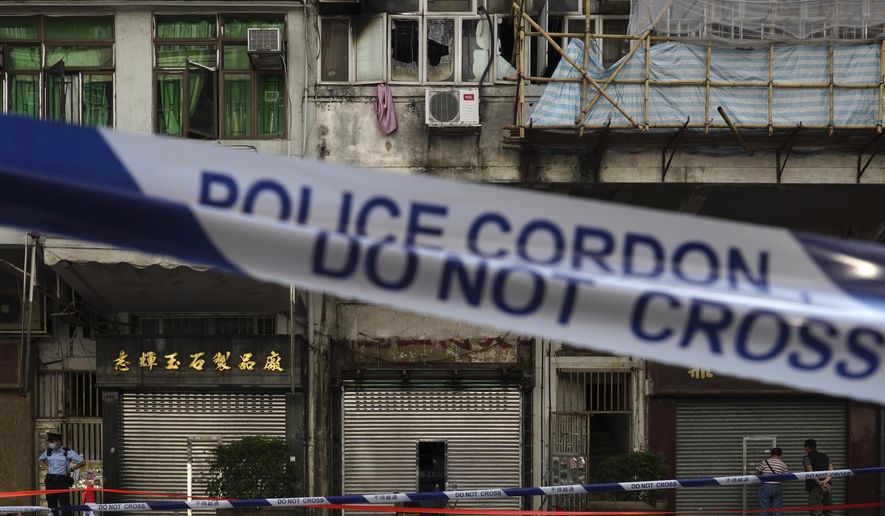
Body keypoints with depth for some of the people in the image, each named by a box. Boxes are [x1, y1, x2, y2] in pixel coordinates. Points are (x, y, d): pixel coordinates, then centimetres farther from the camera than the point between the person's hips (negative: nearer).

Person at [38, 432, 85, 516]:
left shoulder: (67, 452, -6)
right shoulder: (49, 452, 8)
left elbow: (83, 462, -5)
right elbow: (40, 459, 31)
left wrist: (70, 469, -6)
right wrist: (46, 466, 14)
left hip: (62, 481, -5)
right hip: (50, 480, 5)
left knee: (65, 506, -8)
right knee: (52, 506, 6)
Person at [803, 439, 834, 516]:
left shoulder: (807, 458, -2)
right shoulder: (825, 456, 16)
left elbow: (810, 472, -15)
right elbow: (831, 470, 6)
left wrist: (819, 483, -13)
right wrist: (825, 481, -7)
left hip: (815, 487, -6)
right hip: (827, 486, 6)